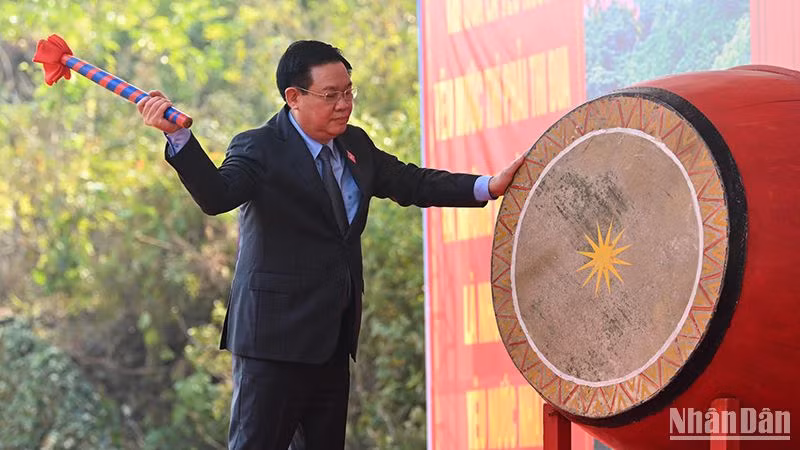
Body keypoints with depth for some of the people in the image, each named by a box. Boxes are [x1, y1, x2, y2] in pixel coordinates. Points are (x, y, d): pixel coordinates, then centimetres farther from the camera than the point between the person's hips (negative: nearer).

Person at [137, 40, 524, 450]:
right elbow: (215, 195, -27)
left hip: (334, 338, 8)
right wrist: (178, 135, -43)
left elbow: (411, 183, 20)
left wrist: (489, 186, 12)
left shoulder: (355, 146, 13)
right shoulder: (259, 150, -10)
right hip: (277, 337, -8)